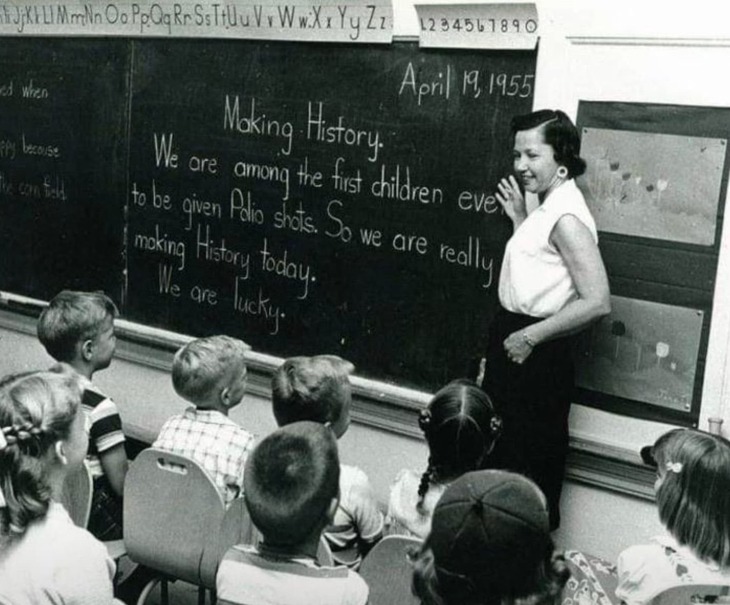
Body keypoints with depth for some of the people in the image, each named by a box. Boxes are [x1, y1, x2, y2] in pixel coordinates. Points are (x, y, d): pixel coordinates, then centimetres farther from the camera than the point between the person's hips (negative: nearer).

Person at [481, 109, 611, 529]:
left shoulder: (566, 217, -20)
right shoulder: (548, 208, 8)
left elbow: (597, 301, -26)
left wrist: (530, 336, -21)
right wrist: (520, 218, 12)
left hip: (537, 358, -10)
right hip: (515, 347, 10)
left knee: (530, 466, 5)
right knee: (501, 454, 21)